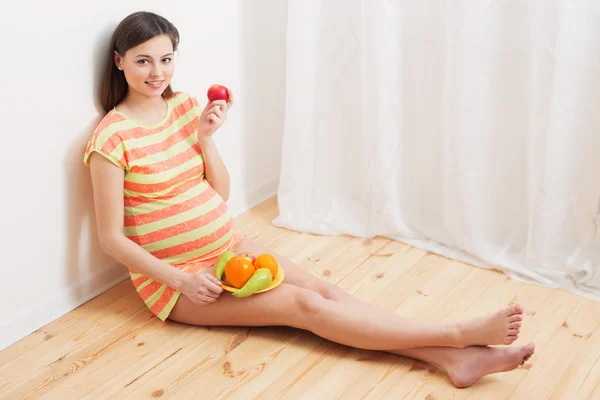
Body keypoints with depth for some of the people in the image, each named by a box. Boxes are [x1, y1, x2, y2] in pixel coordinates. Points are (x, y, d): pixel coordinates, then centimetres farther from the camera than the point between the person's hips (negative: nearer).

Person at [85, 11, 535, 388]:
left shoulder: (186, 106, 4)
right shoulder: (112, 138, -15)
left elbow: (222, 193, 6)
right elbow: (111, 238, -14)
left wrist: (204, 137, -9)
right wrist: (183, 281, -20)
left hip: (230, 247, 6)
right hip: (174, 276, -6)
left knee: (323, 288, -15)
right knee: (305, 304, -19)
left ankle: (455, 357, -25)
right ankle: (459, 332, -25)